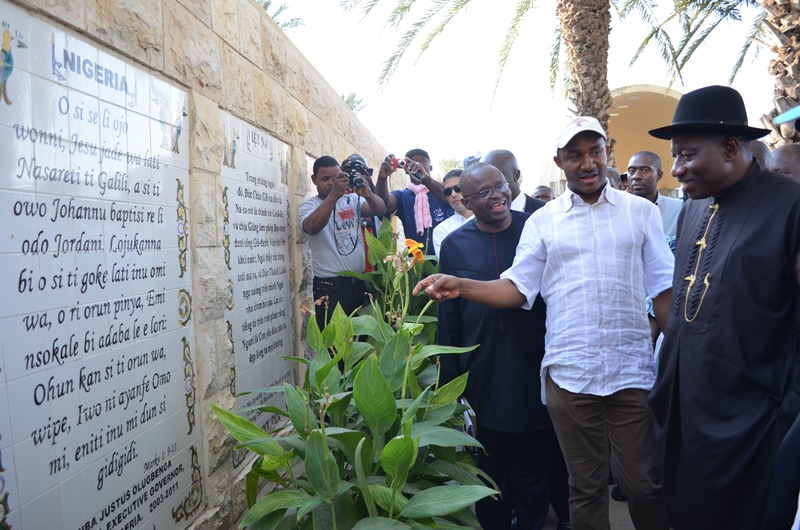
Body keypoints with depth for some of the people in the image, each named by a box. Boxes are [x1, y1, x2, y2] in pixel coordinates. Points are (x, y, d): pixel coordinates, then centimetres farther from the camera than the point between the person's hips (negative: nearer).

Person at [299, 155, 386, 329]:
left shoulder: (353, 200, 8)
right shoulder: (308, 207, -3)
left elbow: (381, 210, -7)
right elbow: (312, 228, -25)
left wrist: (368, 194, -28)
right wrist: (333, 196, -36)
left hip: (359, 281, 4)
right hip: (329, 286, -4)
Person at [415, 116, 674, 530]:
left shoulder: (641, 212, 4)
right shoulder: (542, 222, 4)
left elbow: (664, 289, 4)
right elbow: (517, 288, 1)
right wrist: (460, 286, -14)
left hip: (633, 371, 0)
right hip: (569, 374, 0)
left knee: (644, 485, 11)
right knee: (585, 488, 13)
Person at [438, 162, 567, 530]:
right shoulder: (454, 245, -1)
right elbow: (449, 321, 4)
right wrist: (450, 383, 6)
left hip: (534, 377, -1)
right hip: (484, 385, 1)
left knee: (533, 477, 15)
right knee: (491, 473, 20)